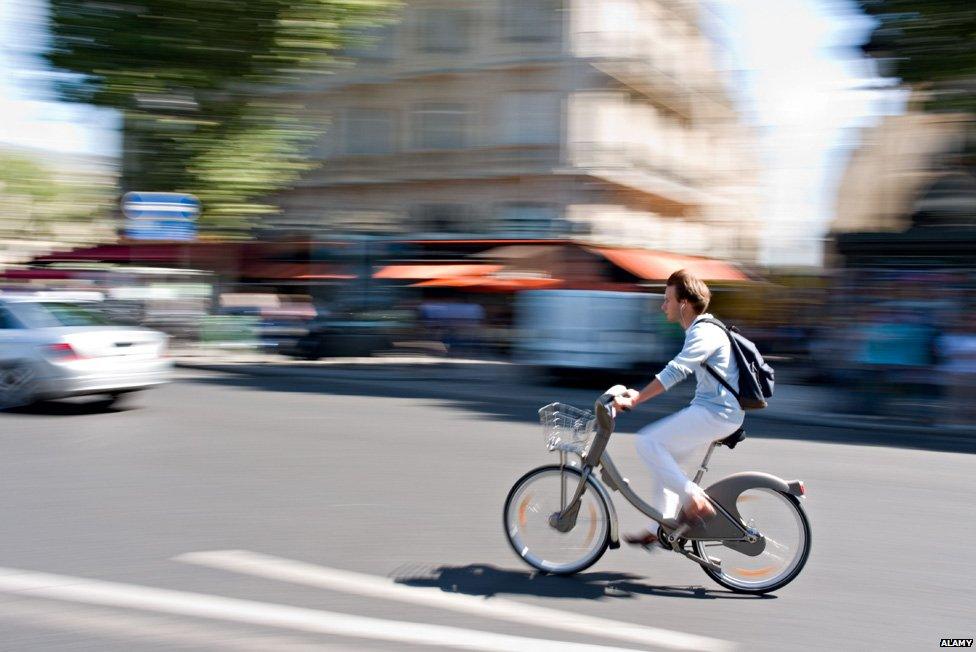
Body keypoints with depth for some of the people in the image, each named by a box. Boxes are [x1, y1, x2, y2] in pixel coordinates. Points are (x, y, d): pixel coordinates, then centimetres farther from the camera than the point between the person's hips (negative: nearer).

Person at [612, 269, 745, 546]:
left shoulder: (704, 333, -16)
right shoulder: (701, 331, 17)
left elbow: (674, 372, -26)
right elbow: (678, 371, 24)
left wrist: (635, 399, -25)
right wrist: (640, 394, 20)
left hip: (715, 413, -10)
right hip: (716, 411, 10)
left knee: (647, 442, -14)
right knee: (664, 458, 14)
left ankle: (696, 500, -10)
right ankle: (658, 529, 20)